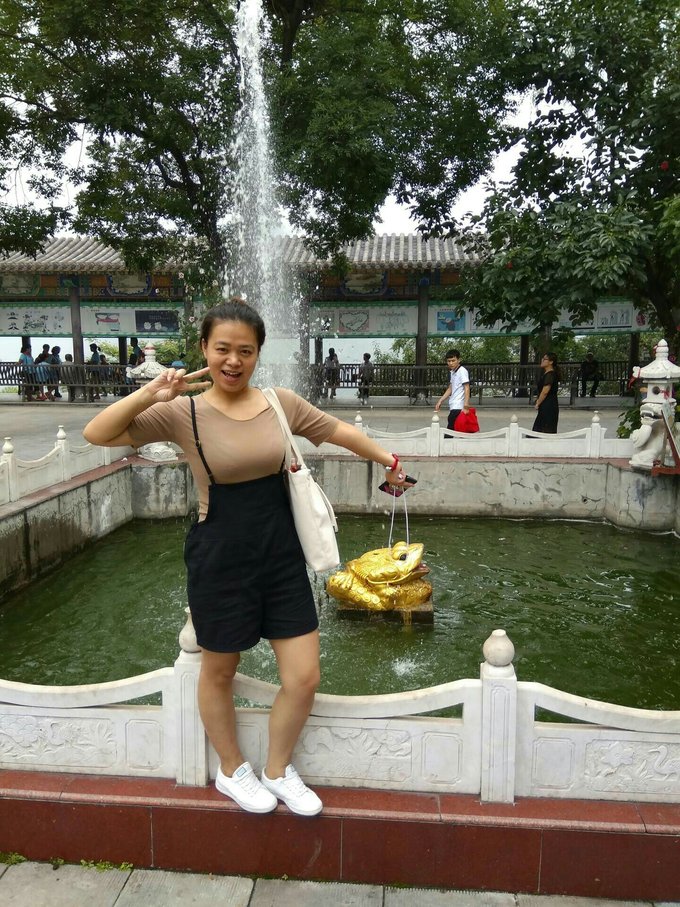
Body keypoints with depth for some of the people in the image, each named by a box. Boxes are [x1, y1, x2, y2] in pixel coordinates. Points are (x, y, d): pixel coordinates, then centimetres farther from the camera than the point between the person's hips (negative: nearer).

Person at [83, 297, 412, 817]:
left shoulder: (282, 403, -1)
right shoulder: (184, 412, -10)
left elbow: (341, 432, 12)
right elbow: (97, 435, -14)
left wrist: (388, 461, 21)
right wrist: (150, 393, -27)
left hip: (282, 552, 3)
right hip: (220, 557, -3)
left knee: (304, 678, 7)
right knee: (220, 672, 17)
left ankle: (279, 770, 36)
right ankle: (232, 771, 45)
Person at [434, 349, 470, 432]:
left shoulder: (462, 371, -10)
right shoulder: (452, 372, 16)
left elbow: (467, 388, -15)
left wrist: (466, 405, -23)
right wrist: (440, 401, 20)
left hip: (458, 407, -9)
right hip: (453, 406, 9)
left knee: (449, 430, -13)